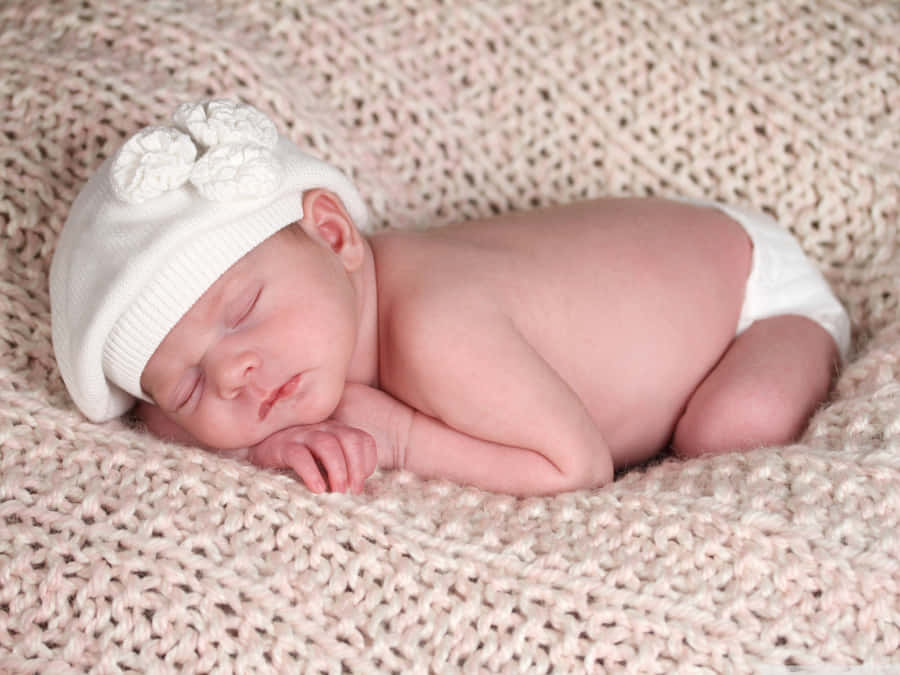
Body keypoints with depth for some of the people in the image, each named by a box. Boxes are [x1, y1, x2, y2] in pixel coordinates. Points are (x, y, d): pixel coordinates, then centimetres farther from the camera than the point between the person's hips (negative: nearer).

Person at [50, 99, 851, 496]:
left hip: (746, 267, -7)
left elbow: (580, 468, -36)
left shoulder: (436, 336, -43)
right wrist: (275, 442, -33)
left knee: (732, 428, -32)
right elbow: (164, 419, -11)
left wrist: (400, 436, -37)